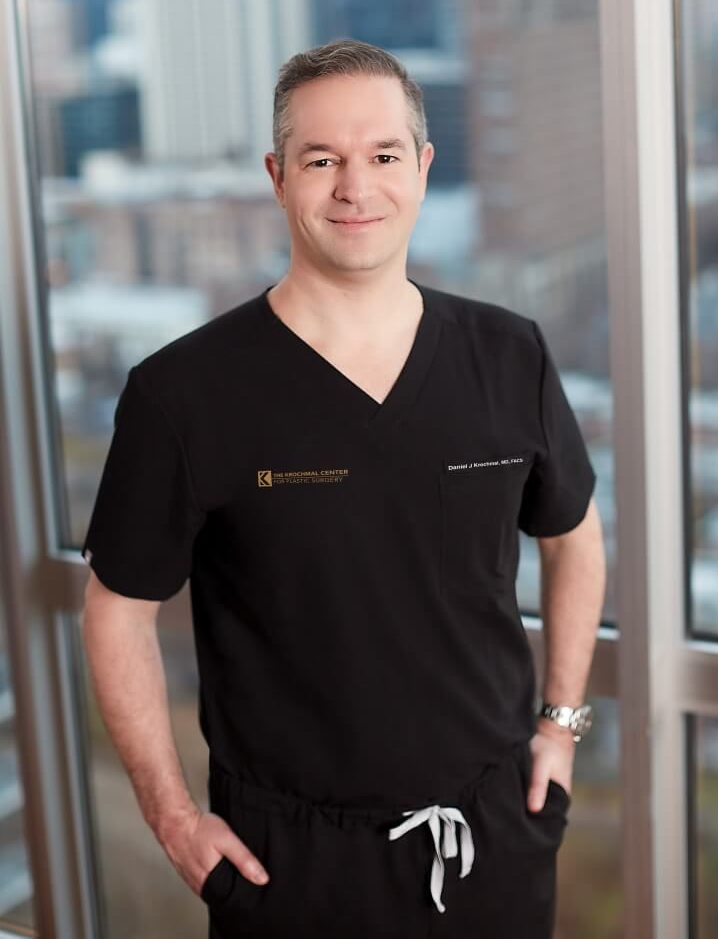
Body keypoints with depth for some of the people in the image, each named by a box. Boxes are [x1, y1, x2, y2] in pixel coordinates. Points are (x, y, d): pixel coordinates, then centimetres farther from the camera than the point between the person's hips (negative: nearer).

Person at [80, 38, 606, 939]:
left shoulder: (510, 356, -4)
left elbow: (573, 535, 12)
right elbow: (119, 609, -5)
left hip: (496, 825, 3)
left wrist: (560, 722, 8)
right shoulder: (181, 391, -13)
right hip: (287, 853, -2)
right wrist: (174, 817, -6)